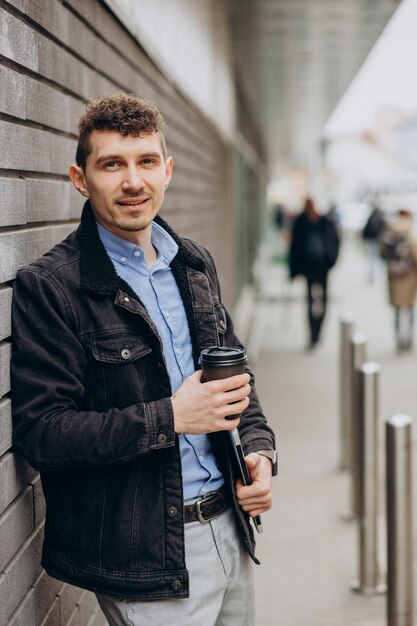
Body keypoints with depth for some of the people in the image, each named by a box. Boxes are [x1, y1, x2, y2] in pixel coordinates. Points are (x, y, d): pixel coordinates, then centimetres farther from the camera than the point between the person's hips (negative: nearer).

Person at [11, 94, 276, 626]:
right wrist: (169, 418, -23)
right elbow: (38, 432, -18)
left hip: (230, 530, 7)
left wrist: (258, 448, 1)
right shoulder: (48, 286, -14)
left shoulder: (195, 263, 8)